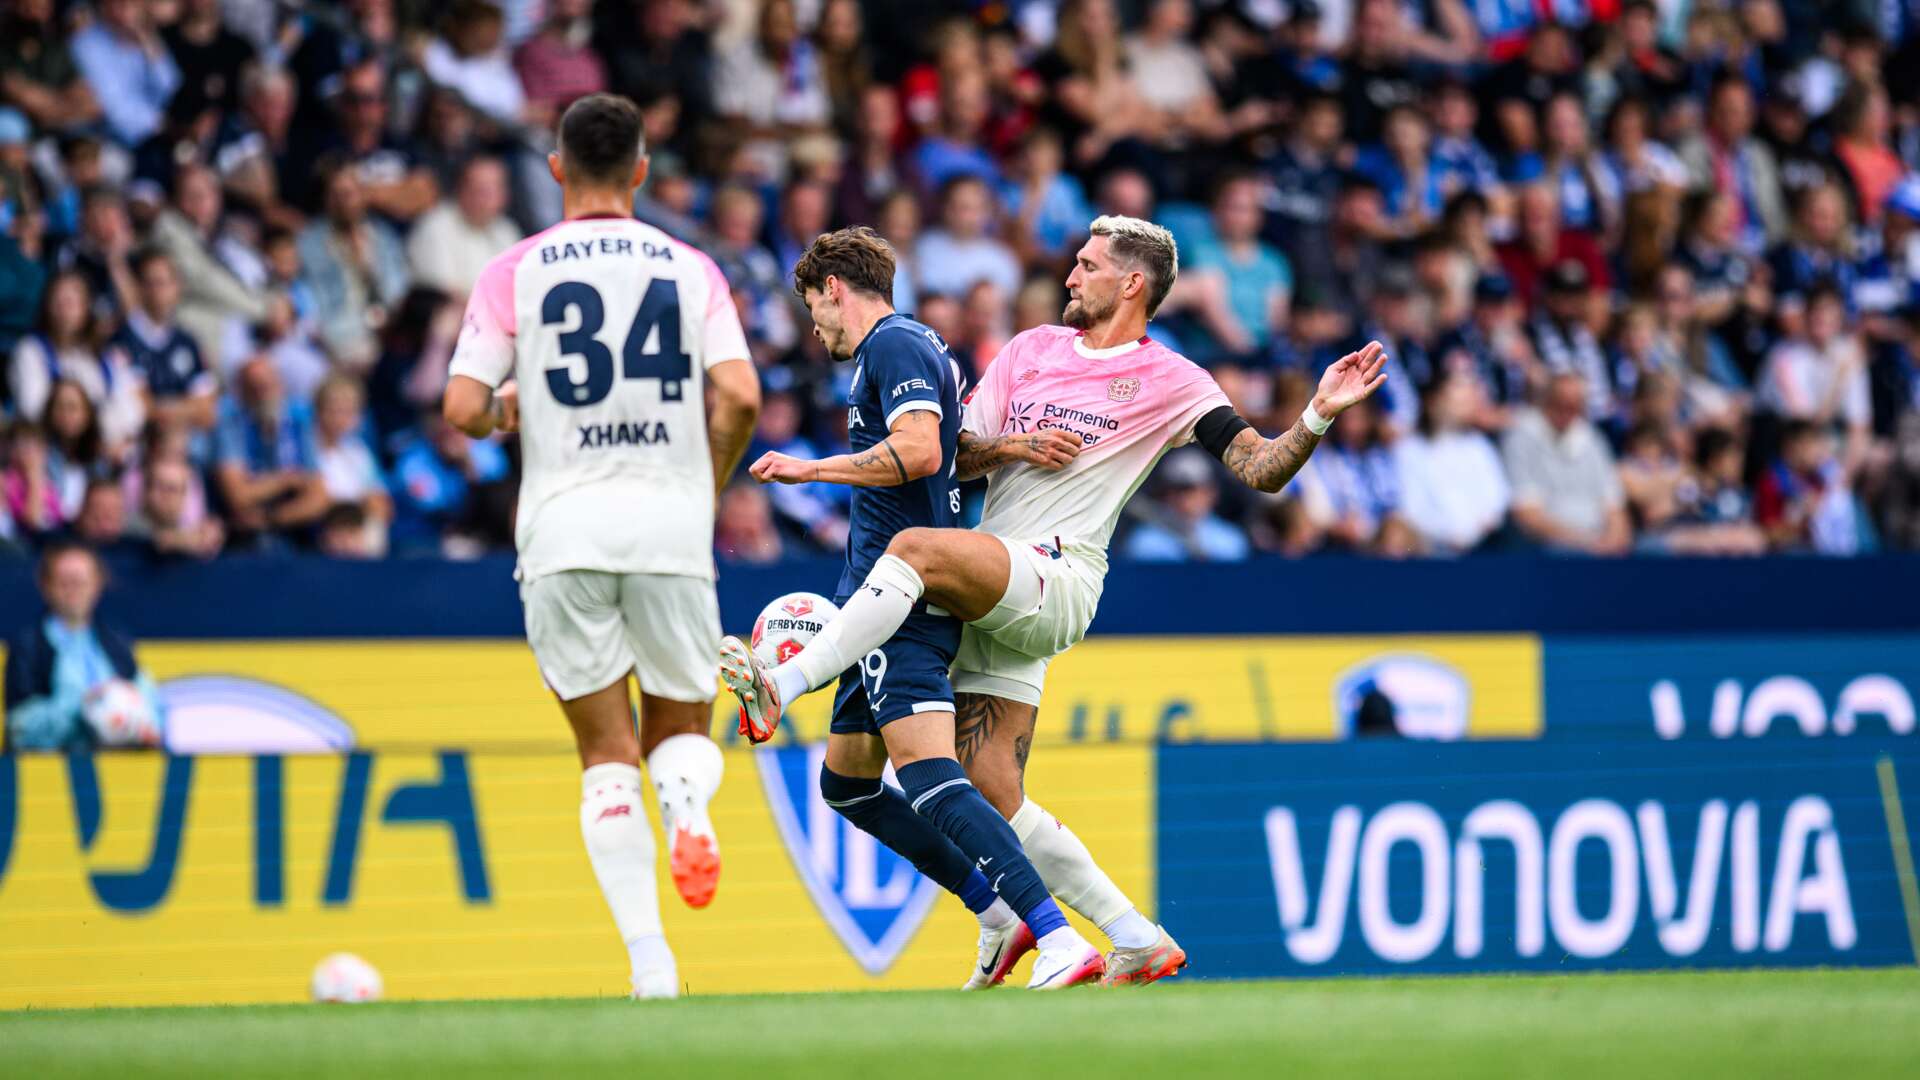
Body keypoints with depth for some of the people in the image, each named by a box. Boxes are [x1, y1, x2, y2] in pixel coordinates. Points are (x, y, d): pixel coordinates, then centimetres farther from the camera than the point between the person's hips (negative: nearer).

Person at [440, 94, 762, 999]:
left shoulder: (514, 272, 2)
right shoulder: (689, 268, 5)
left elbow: (462, 411, -4)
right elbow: (739, 396, -5)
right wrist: (706, 486, 12)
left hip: (564, 526, -1)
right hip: (671, 521, 1)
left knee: (606, 749, 6)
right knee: (679, 724, 16)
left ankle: (648, 957, -7)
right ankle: (687, 798, -21)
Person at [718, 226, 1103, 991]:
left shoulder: (894, 345, -8)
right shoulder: (923, 348, 23)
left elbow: (918, 450, -22)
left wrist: (810, 469, -15)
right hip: (894, 606, 11)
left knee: (927, 773, -23)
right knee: (845, 783, 18)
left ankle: (1059, 941, -35)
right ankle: (1000, 916, 13)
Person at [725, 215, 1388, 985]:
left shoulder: (1169, 382, 3)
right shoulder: (1032, 349, 18)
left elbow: (1262, 471, -3)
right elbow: (955, 457, 17)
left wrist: (1317, 416, -20)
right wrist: (1013, 446, -3)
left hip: (1054, 581, -7)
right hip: (986, 598, 7)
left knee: (918, 549, -32)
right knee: (992, 798, 0)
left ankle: (786, 685, -32)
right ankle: (1139, 943, 6)